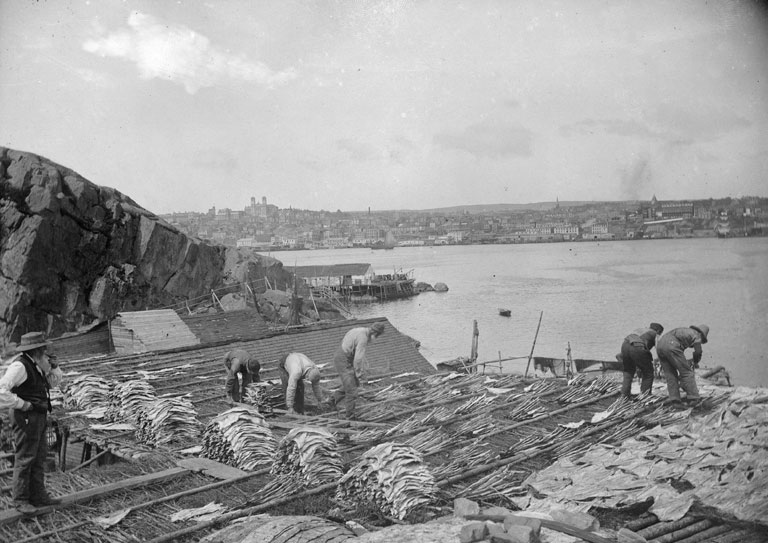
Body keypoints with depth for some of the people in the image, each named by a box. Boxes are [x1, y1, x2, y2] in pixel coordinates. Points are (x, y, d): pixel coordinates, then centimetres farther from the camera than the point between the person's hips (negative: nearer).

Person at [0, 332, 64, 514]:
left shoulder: (37, 365, 10)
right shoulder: (20, 366, -18)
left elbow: (55, 382, 21)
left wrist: (52, 367, 3)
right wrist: (21, 404, -21)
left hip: (39, 416, 10)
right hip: (26, 417, -10)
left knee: (39, 457, 14)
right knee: (24, 458, -2)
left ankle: (38, 495, 23)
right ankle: (20, 500, 7)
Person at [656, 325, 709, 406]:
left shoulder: (686, 331, 36)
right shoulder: (696, 335, 15)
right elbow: (698, 353, 17)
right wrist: (695, 363, 37)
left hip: (660, 345, 8)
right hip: (672, 346, -8)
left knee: (670, 375, 12)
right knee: (686, 372, 3)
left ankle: (675, 399, 7)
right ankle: (693, 397, 3)